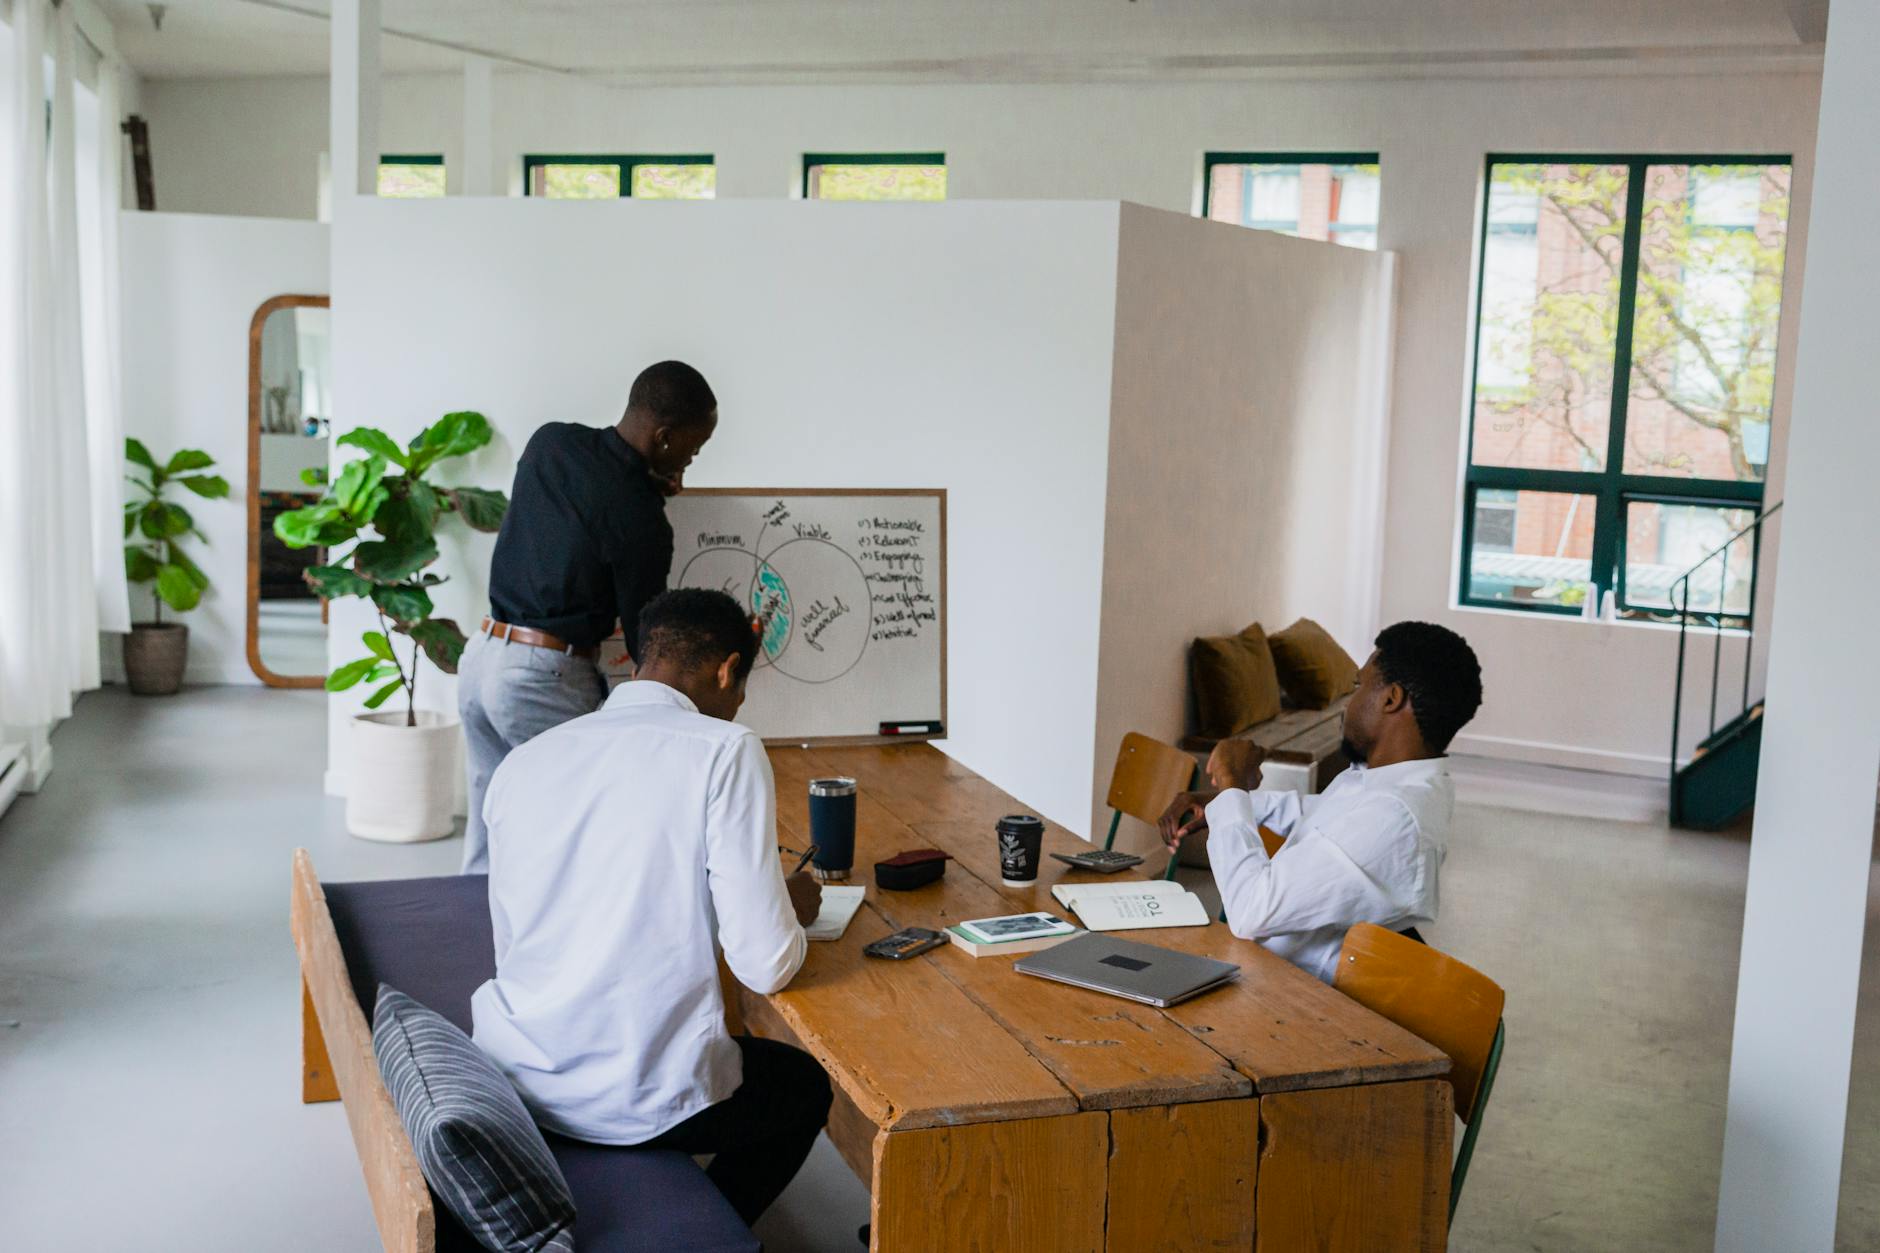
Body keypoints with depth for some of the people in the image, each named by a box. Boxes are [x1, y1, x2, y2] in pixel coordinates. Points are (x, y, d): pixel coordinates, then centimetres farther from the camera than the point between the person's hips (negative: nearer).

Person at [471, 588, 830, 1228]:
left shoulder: (521, 762, 5)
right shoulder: (725, 750, -11)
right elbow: (766, 966, -13)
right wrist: (793, 907, 10)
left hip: (516, 1078, 6)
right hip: (641, 1097, -6)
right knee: (804, 1085, 25)